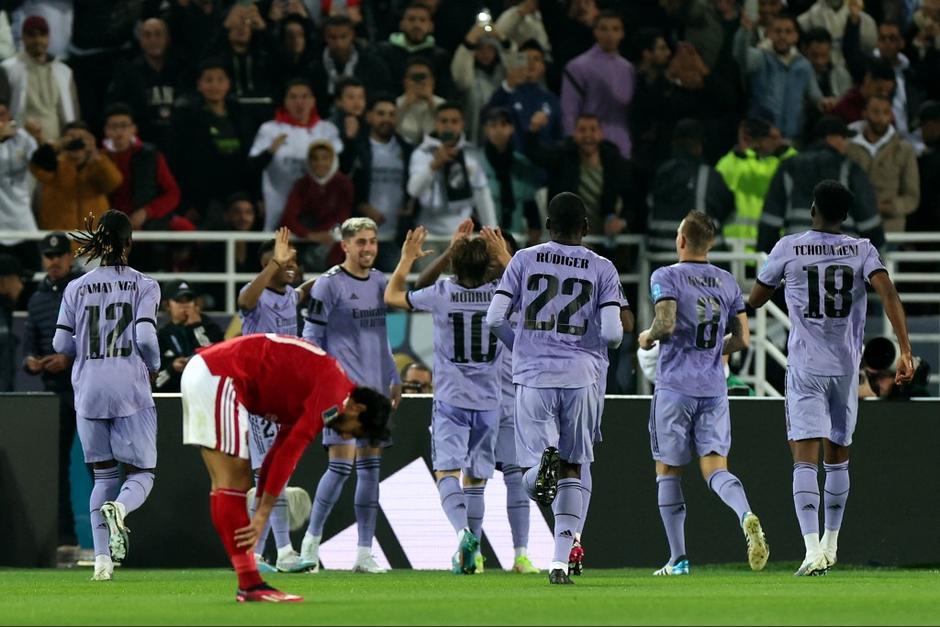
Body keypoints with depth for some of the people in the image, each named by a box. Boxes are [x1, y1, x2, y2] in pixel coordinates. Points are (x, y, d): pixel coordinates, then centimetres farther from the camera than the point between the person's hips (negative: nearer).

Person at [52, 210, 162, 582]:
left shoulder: (77, 289, 5)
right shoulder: (143, 286, -2)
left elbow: (61, 343, 2)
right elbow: (145, 336, -12)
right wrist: (154, 366, 8)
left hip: (89, 392, 3)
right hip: (130, 391, -3)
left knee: (104, 475, 13)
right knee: (141, 474, 6)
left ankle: (102, 559, 1)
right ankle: (119, 508, -30)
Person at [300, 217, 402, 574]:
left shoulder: (379, 283, 14)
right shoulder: (329, 284, -5)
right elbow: (311, 337, -5)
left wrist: (393, 379, 21)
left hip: (375, 388, 7)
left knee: (371, 467, 5)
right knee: (342, 464, -13)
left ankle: (364, 554, 7)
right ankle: (311, 541, 0)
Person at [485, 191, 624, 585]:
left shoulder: (525, 260, 5)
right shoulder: (602, 270, 3)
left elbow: (494, 319, 0)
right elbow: (611, 334, -6)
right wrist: (613, 339, 19)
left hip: (533, 376, 0)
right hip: (580, 376, 0)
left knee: (531, 474, 2)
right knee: (572, 473, 13)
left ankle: (544, 461, -35)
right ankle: (561, 561, 5)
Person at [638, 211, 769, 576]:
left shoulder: (666, 278, -5)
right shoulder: (727, 283, 10)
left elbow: (666, 324, -20)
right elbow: (743, 340, 9)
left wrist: (648, 337, 2)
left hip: (675, 387, -4)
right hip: (714, 389, 4)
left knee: (668, 471, 7)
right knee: (715, 468, 0)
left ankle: (678, 558, 6)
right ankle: (747, 517, -31)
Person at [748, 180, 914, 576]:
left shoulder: (788, 249, -1)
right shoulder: (862, 251, 2)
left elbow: (754, 300, 8)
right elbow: (888, 294, -13)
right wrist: (905, 351, -16)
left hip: (805, 369, -2)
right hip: (847, 367, 3)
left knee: (805, 459, -9)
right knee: (838, 457, 19)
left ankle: (813, 548, -26)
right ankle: (830, 543, 29)